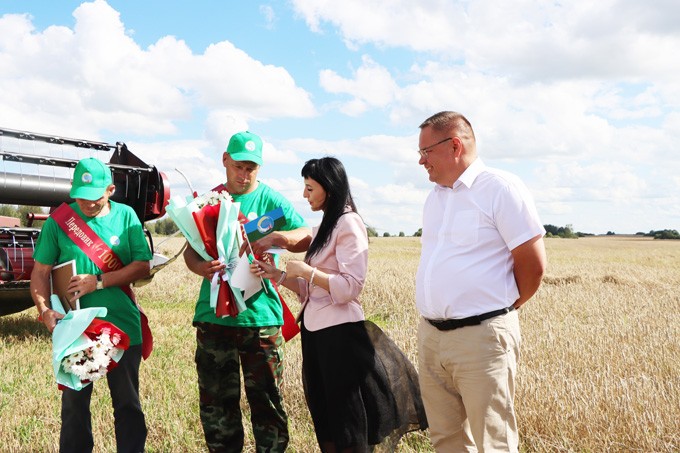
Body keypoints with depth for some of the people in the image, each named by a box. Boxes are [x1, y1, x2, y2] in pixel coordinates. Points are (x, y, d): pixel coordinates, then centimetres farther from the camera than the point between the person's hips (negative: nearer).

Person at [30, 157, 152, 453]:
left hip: (122, 326, 0)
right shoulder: (58, 221, -2)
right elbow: (40, 273, -1)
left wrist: (97, 281, -15)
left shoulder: (125, 216, -1)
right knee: (74, 404, 14)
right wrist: (45, 311, -16)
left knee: (128, 404, 12)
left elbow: (142, 266, -6)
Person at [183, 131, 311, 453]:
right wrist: (200, 267, -14)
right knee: (215, 405, 13)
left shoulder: (270, 199, 1)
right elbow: (190, 250, 9)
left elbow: (309, 238, -6)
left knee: (266, 402, 4)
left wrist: (278, 238, -26)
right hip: (213, 315, 3)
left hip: (259, 315, -3)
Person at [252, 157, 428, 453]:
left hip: (340, 332, -9)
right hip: (315, 331, 9)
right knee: (324, 419, 16)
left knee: (347, 423, 3)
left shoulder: (349, 223, -11)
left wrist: (305, 270, -15)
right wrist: (276, 274, 5)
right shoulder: (322, 228, 16)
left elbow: (350, 287, -19)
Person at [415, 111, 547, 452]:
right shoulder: (435, 197, 15)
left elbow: (533, 263, -10)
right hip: (430, 335, 7)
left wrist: (501, 309, 2)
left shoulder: (500, 188, -9)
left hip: (481, 337, -7)